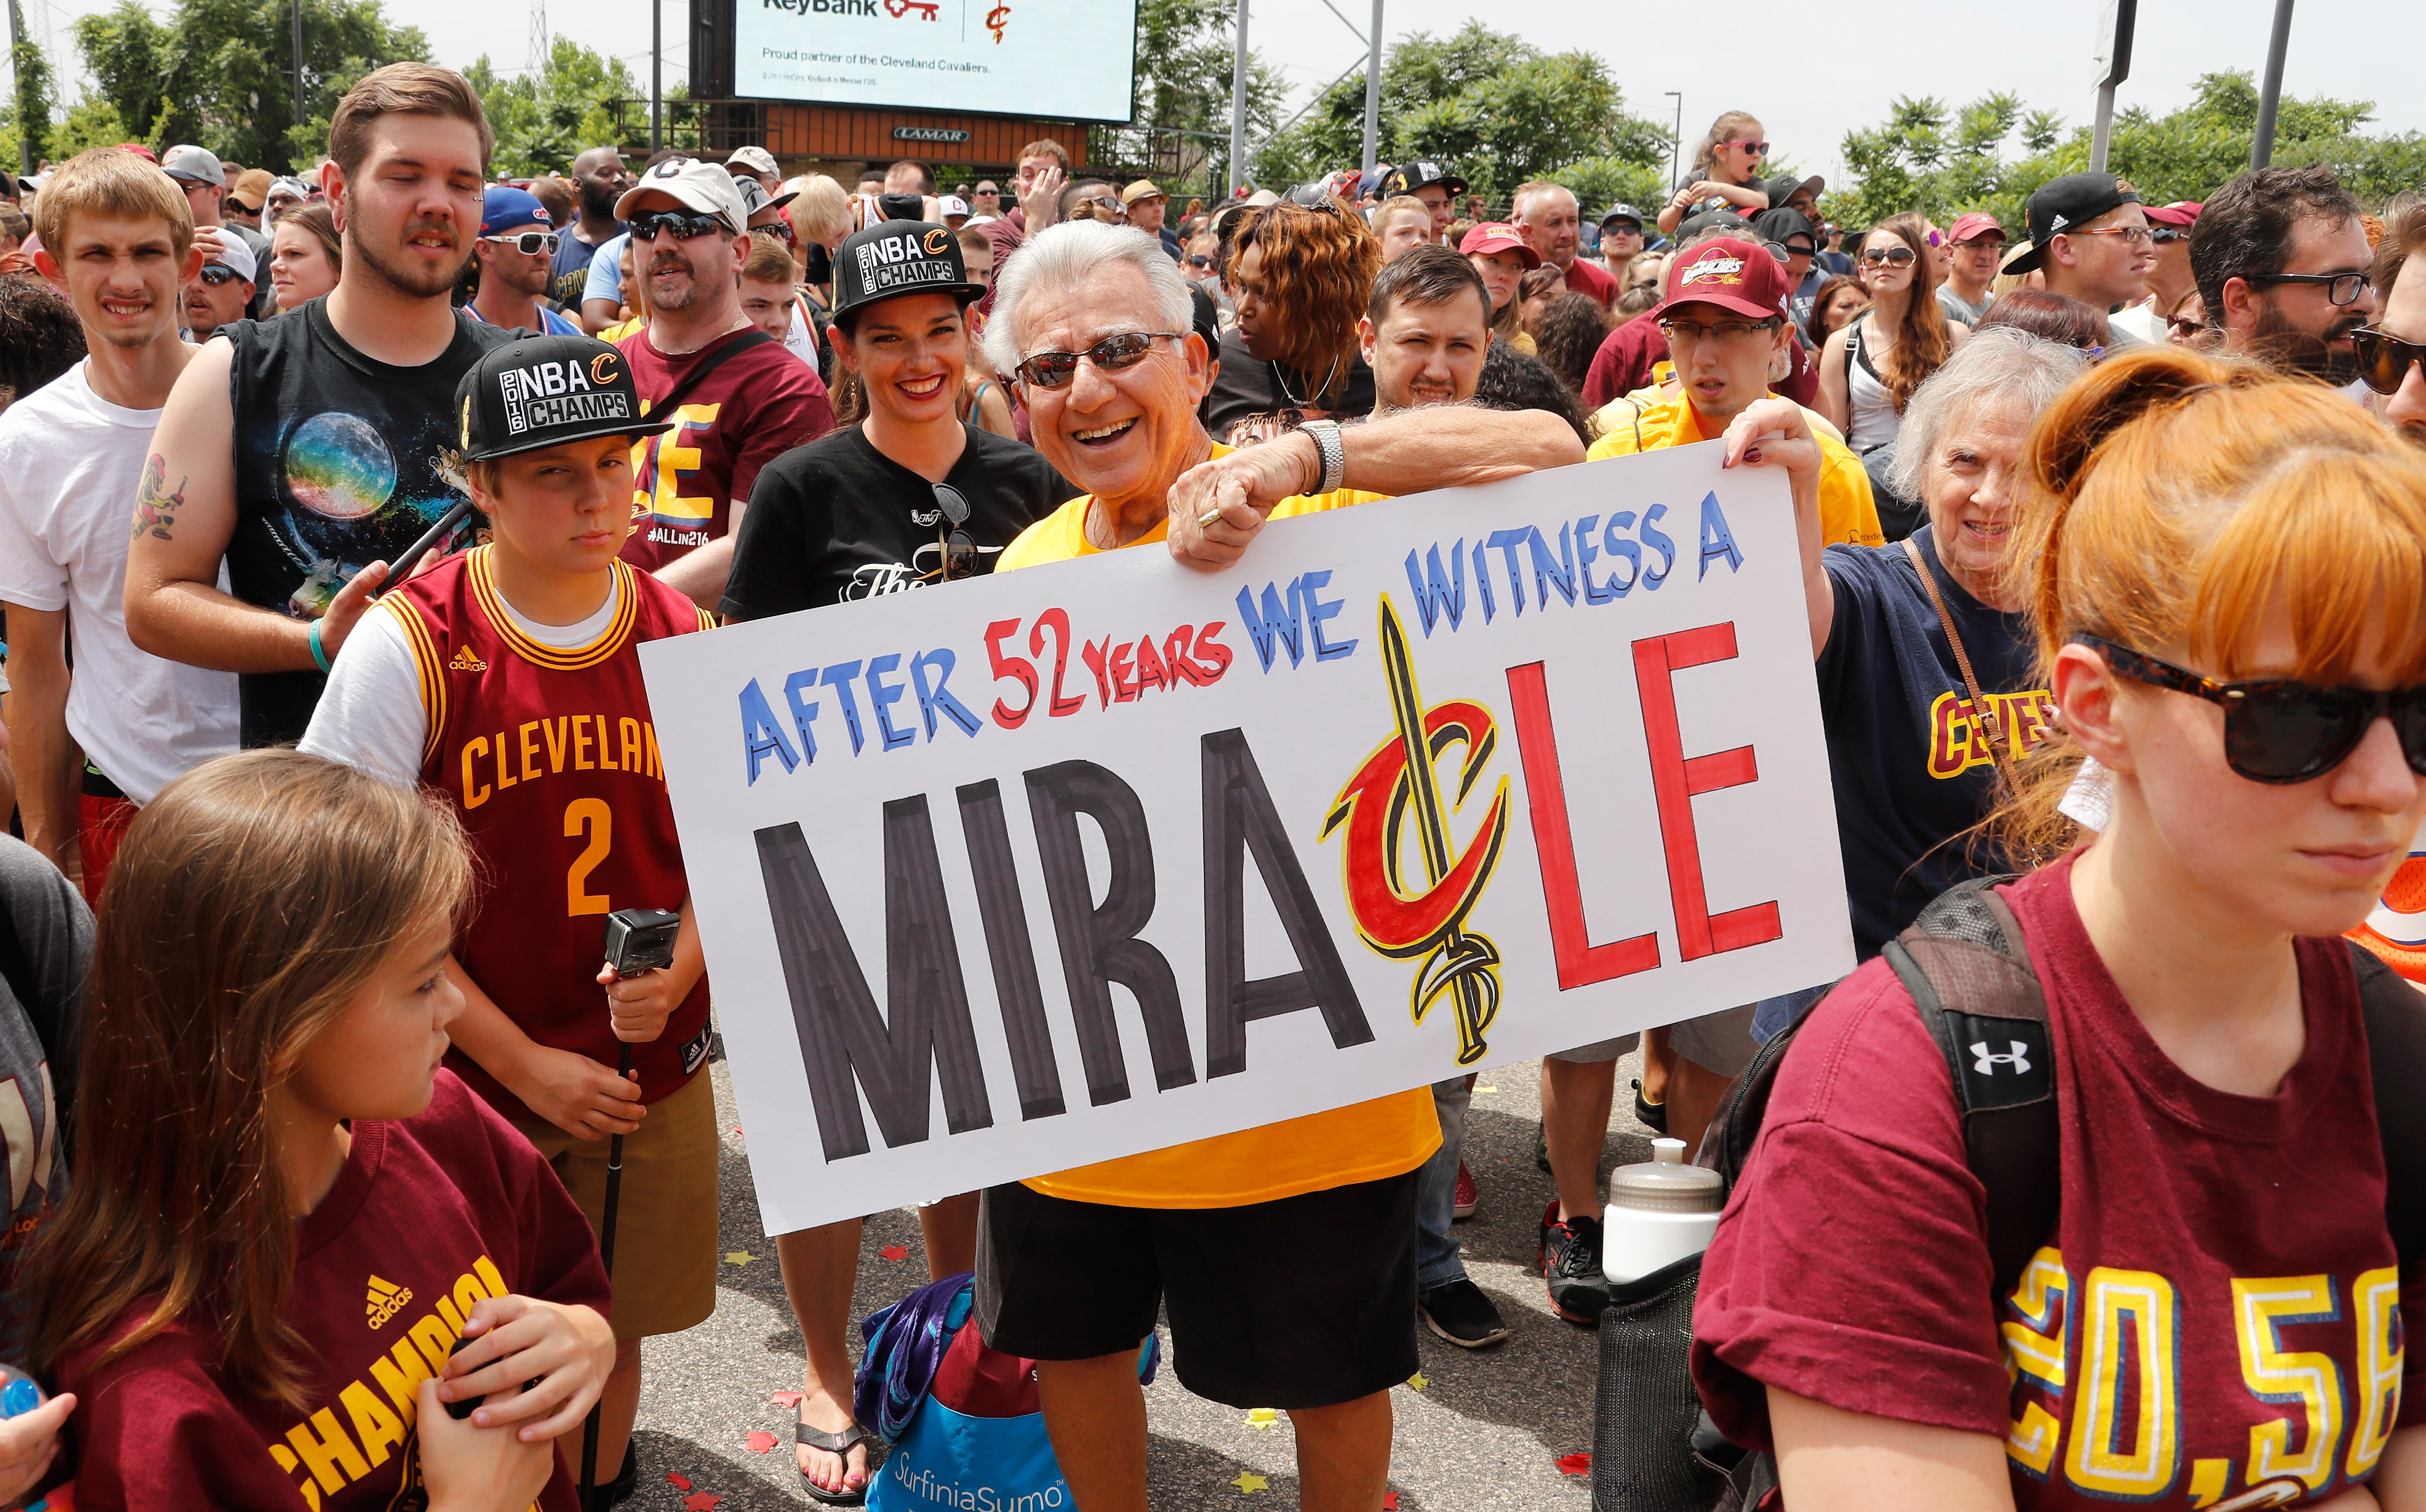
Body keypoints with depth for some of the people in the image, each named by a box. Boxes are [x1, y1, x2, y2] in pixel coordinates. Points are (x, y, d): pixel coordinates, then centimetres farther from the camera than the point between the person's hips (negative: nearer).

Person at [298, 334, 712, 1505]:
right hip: (472, 1080, -3)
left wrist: (677, 970, -14)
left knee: (612, 1331, 18)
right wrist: (523, 1063, -13)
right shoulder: (412, 644, -13)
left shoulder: (682, 637, -2)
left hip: (653, 1075, 3)